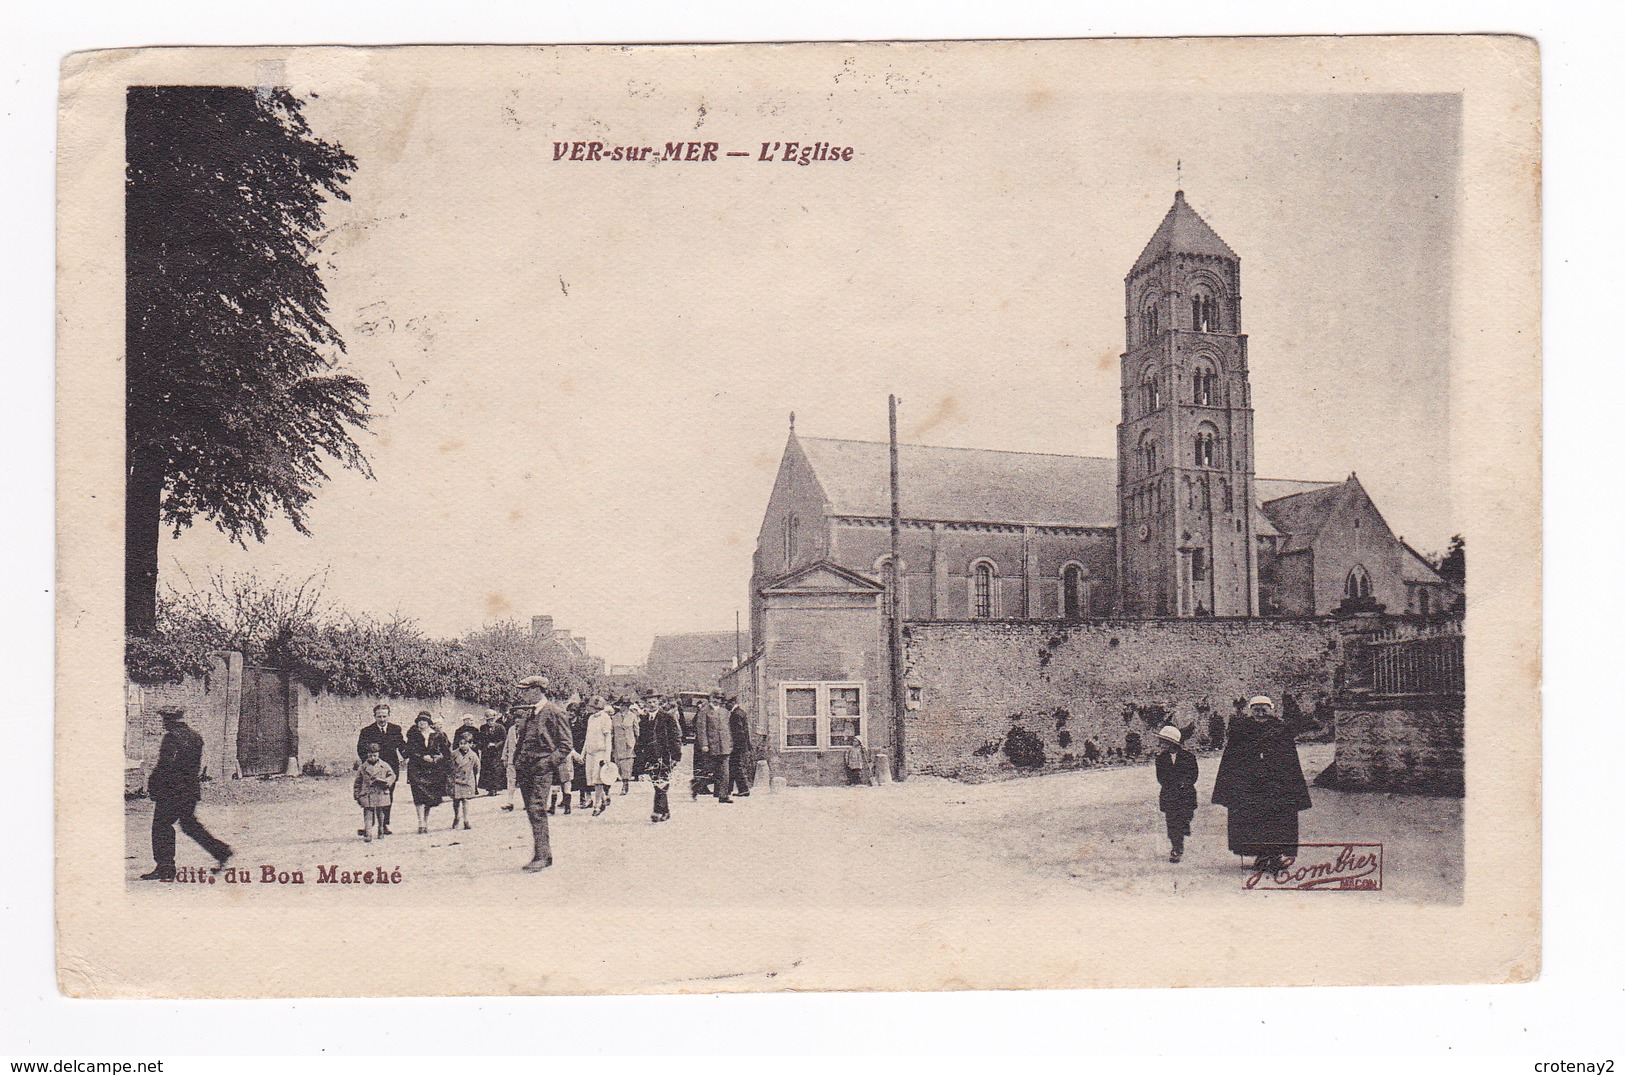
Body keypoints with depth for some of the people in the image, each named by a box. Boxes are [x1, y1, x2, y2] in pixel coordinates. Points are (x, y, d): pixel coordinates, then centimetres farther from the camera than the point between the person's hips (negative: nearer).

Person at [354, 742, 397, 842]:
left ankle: (381, 832, 25)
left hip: (381, 794, 1)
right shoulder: (363, 767, 5)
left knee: (381, 814, 10)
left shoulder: (384, 765, 4)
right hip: (367, 796, -1)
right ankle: (368, 834, -8)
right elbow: (358, 783, 9)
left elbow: (392, 776, 7)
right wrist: (357, 796, 6)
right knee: (368, 814, -7)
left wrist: (384, 781, -13)